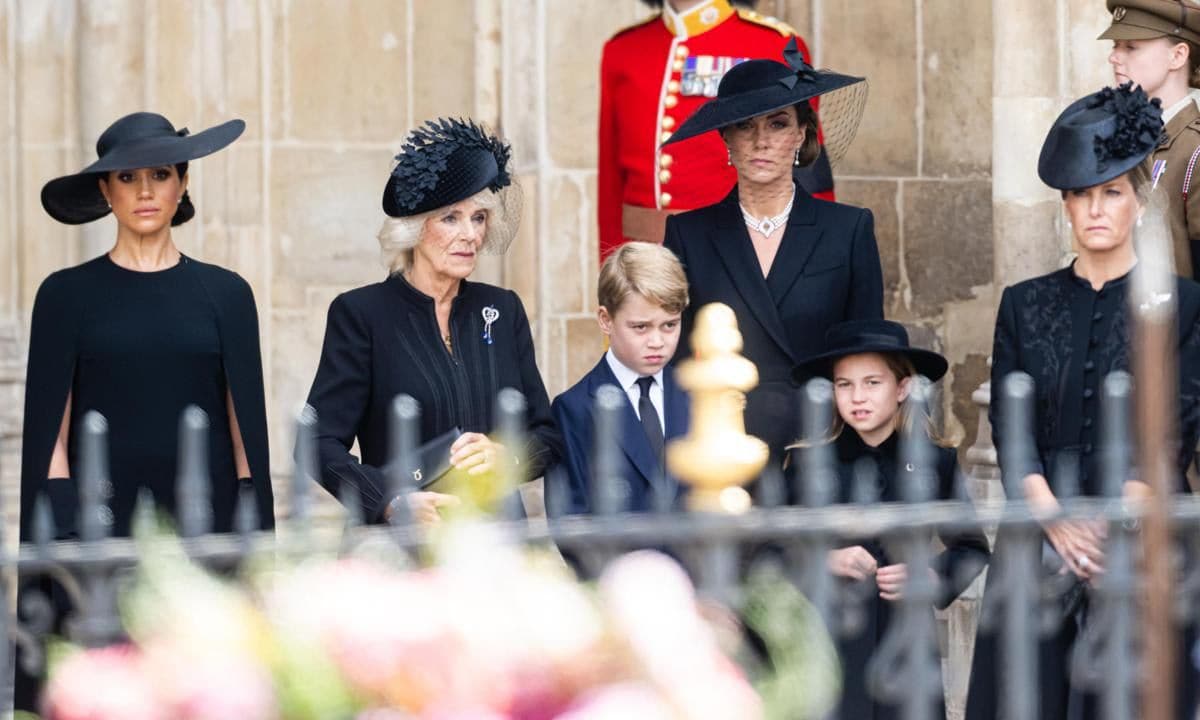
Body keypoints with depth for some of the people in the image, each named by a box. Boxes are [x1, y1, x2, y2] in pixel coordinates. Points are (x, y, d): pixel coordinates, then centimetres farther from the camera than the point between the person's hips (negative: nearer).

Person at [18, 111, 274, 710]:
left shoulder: (225, 295, 8)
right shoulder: (67, 295, 5)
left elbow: (248, 430, 7)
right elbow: (49, 434, 3)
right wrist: (59, 543, -6)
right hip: (101, 530, -1)